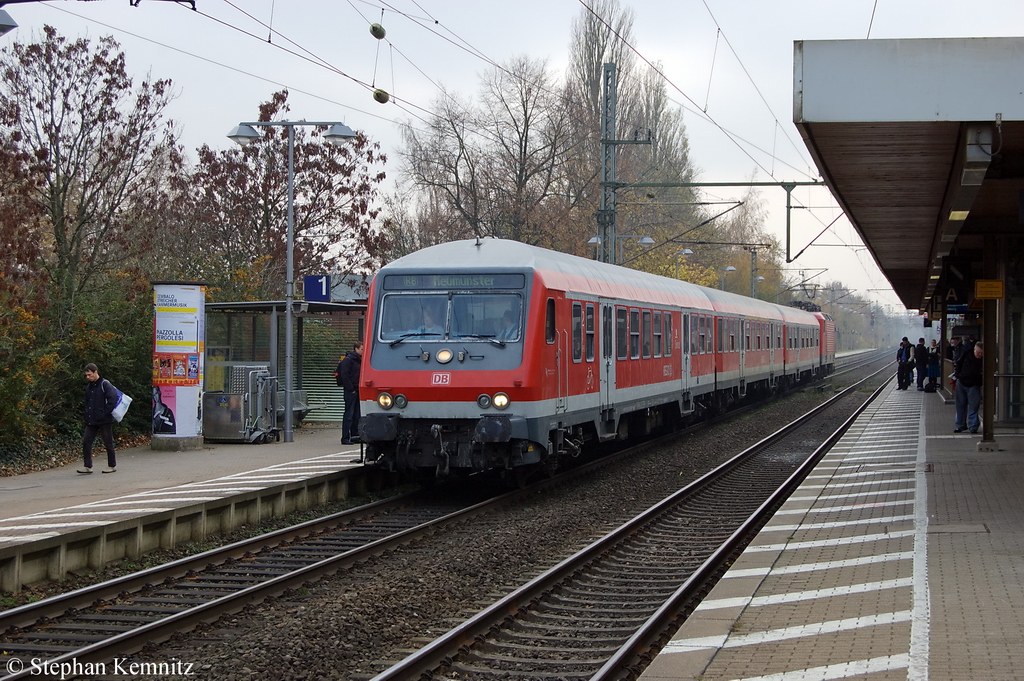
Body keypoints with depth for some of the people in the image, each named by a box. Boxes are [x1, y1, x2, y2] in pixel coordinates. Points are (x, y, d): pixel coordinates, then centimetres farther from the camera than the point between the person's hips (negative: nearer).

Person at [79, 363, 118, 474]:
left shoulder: (105, 384, -10)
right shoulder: (89, 386, 14)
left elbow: (113, 398, -17)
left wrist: (106, 413, -18)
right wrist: (87, 414, 9)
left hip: (104, 421, -7)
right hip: (91, 421, 7)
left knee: (108, 443, 3)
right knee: (86, 442, 0)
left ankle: (112, 466, 14)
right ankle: (88, 466, 3)